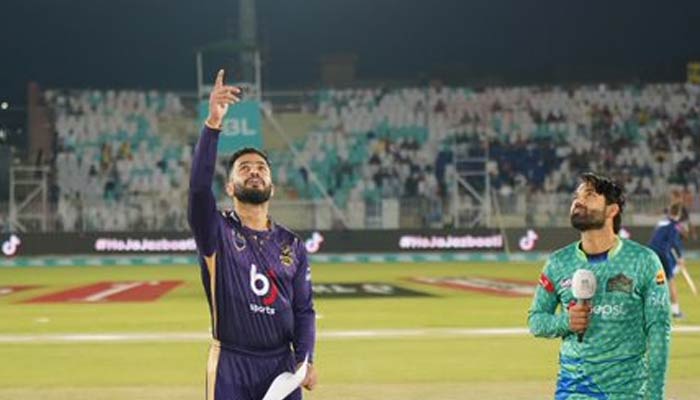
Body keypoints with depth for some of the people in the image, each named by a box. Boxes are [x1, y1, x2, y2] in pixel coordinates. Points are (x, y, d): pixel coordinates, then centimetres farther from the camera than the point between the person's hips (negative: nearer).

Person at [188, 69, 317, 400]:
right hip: (231, 364, -3)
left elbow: (303, 309, 9)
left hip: (281, 365, 3)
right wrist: (213, 123, -31)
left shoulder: (292, 246, 9)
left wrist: (306, 360, -8)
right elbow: (199, 185, -20)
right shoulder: (217, 231, -2)